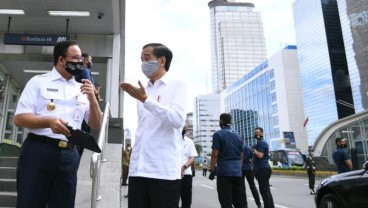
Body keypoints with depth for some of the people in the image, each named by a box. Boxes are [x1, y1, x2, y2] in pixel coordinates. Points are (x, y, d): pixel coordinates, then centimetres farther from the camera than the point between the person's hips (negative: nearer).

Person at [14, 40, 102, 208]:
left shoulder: (81, 90, 13)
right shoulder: (38, 82, 3)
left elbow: (96, 125, 12)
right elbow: (19, 118, -4)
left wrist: (92, 98, -4)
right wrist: (49, 121, -23)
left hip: (69, 156, 4)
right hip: (38, 151, -3)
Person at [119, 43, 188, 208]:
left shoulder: (177, 86, 2)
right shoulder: (143, 91, 18)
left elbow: (178, 120, -14)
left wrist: (146, 99, -16)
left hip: (164, 170, -5)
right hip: (138, 169, 5)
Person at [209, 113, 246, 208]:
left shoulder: (218, 134, -4)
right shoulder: (238, 136, 14)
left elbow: (215, 154, -10)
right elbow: (241, 155, 17)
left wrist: (212, 170, -5)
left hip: (224, 172, -6)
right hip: (238, 172, 6)